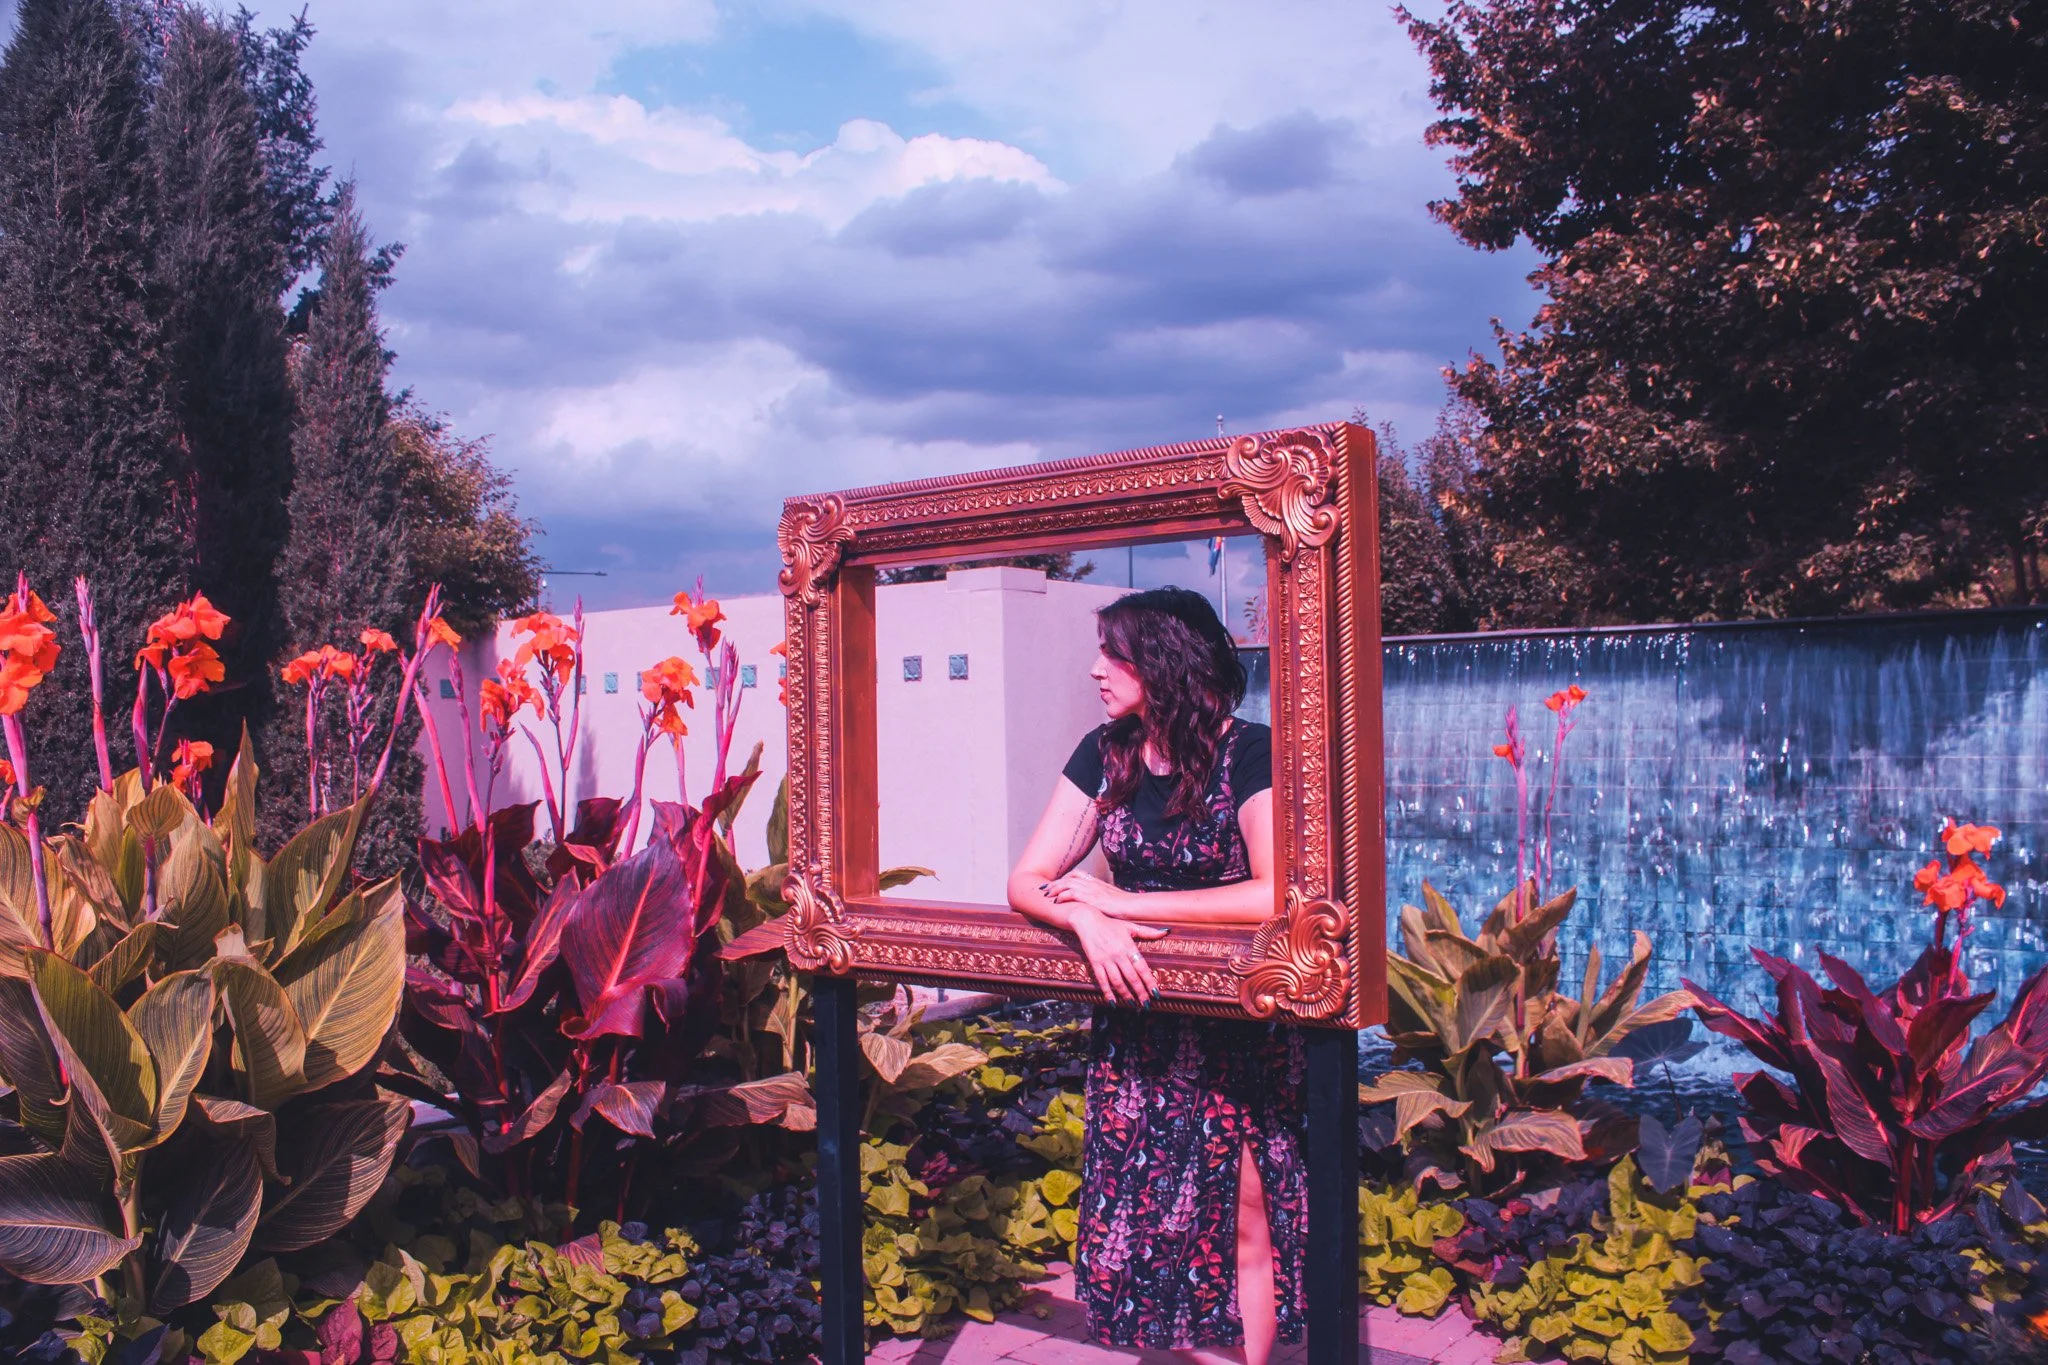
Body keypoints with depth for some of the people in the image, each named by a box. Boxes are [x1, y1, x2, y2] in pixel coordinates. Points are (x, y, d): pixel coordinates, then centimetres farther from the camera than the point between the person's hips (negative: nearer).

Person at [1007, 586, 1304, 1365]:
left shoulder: (1251, 755, -15)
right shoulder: (1104, 755, 0)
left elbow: (1276, 896, -29)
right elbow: (1027, 882, -3)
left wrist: (1122, 901, -23)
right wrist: (1087, 920, -26)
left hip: (1240, 1027, -4)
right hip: (1137, 1018, 4)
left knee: (1243, 1219, 3)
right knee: (1144, 1211, 8)